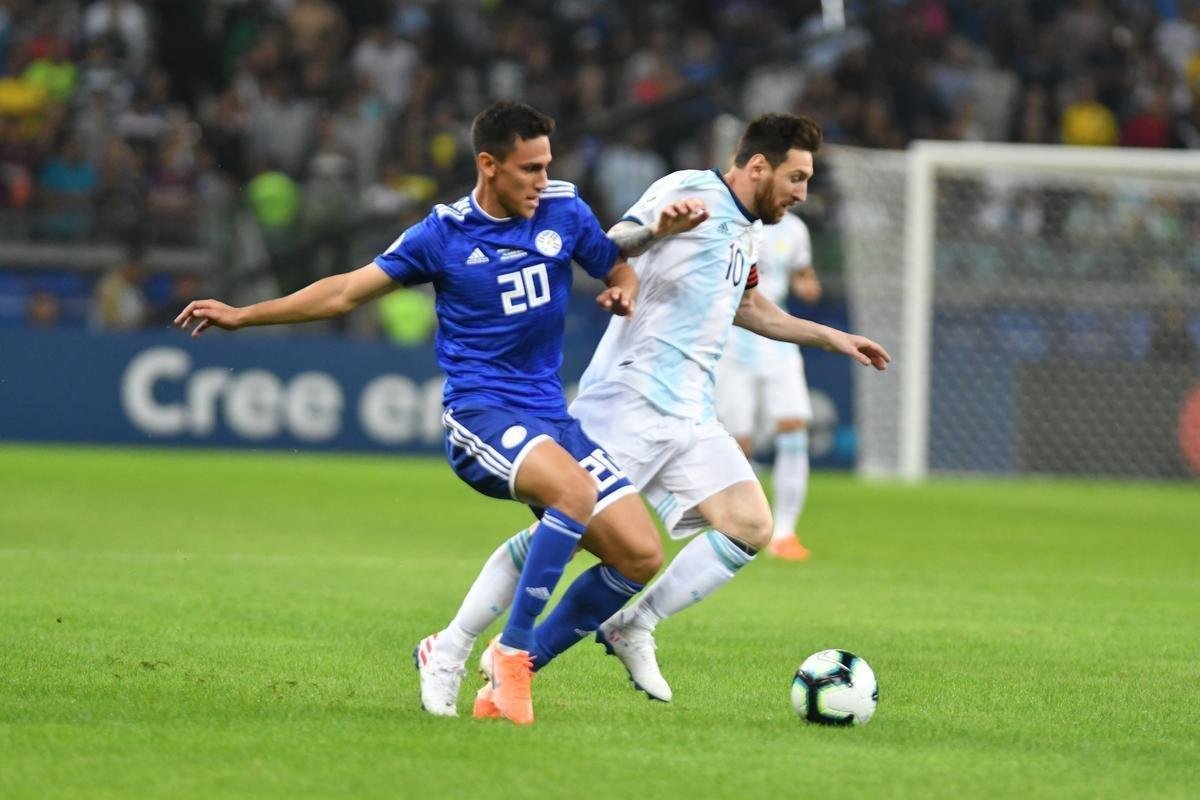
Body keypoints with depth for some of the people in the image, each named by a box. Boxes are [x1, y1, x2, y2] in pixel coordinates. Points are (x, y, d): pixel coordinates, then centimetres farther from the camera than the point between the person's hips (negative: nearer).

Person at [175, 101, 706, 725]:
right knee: (574, 493, -35)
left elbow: (619, 272, 20)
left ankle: (515, 661, 7)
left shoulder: (564, 210, 6)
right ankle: (512, 651, -22)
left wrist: (623, 294, -5)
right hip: (479, 411, -5)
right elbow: (347, 292, 7)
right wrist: (242, 316, 4)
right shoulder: (443, 234, -2)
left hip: (551, 415, 5)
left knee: (640, 561, -8)